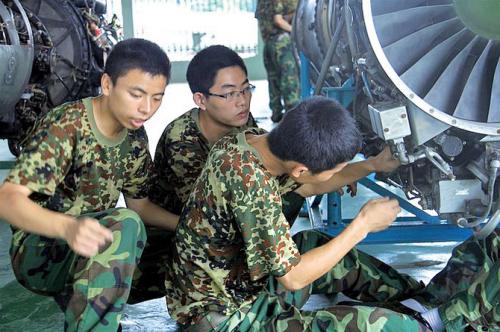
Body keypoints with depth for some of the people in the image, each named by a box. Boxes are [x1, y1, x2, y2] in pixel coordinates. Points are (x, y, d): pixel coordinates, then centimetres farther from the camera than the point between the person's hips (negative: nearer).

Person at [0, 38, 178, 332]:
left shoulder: (135, 137, 0)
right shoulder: (66, 125, -21)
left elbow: (139, 204, 10)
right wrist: (69, 227, -49)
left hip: (92, 248, 7)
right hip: (38, 253, -7)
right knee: (124, 225, -31)